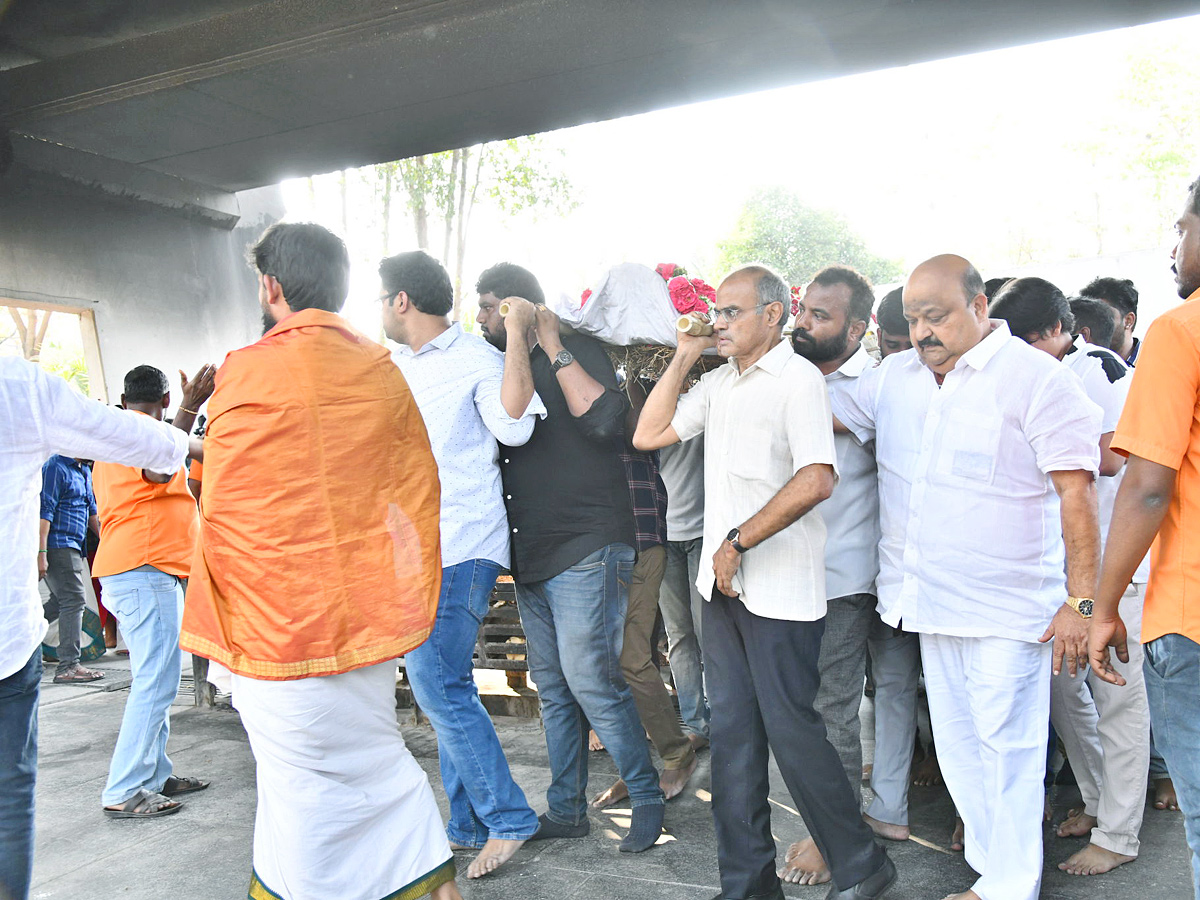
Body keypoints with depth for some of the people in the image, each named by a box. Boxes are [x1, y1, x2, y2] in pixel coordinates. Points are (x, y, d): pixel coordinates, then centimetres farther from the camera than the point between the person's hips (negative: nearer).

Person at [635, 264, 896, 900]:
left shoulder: (797, 378, -10)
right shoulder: (719, 383, 14)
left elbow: (817, 480, -21)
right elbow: (648, 436, 12)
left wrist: (737, 542, -17)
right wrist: (683, 357, 9)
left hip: (779, 590, -7)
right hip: (723, 584, 7)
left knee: (790, 729, 0)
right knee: (732, 730, 11)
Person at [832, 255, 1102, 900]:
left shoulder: (1037, 381, -10)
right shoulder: (894, 375, 7)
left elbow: (1077, 495, -12)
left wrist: (1081, 602, -15)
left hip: (1007, 608, -6)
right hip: (932, 601, 6)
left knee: (1007, 746, 4)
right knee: (957, 743, 15)